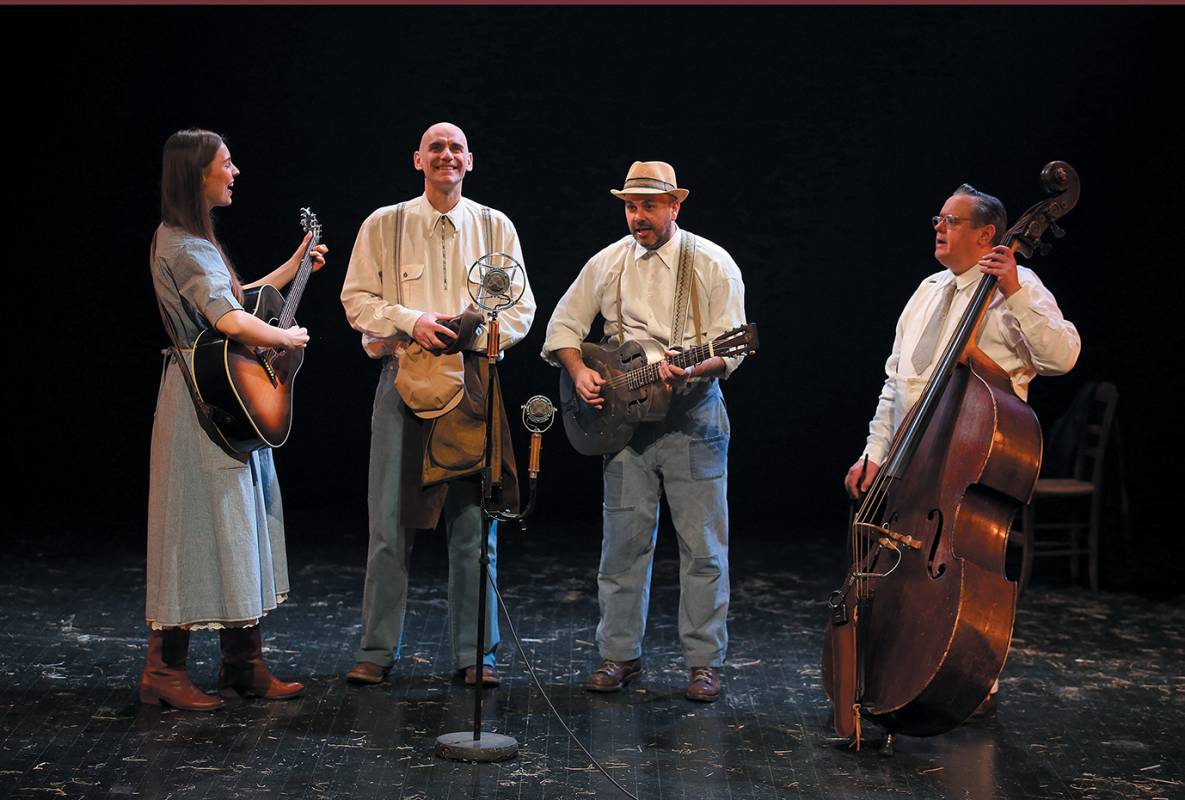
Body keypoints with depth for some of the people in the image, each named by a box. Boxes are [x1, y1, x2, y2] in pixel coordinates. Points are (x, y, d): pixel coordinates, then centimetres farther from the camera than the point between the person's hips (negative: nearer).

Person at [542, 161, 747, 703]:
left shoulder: (712, 265, -2)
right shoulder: (607, 263, 8)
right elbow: (563, 325, 15)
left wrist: (691, 372, -28)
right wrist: (578, 371, -4)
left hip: (693, 417, -3)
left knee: (703, 545, -1)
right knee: (624, 541, 6)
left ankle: (704, 662, 8)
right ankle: (619, 655, 16)